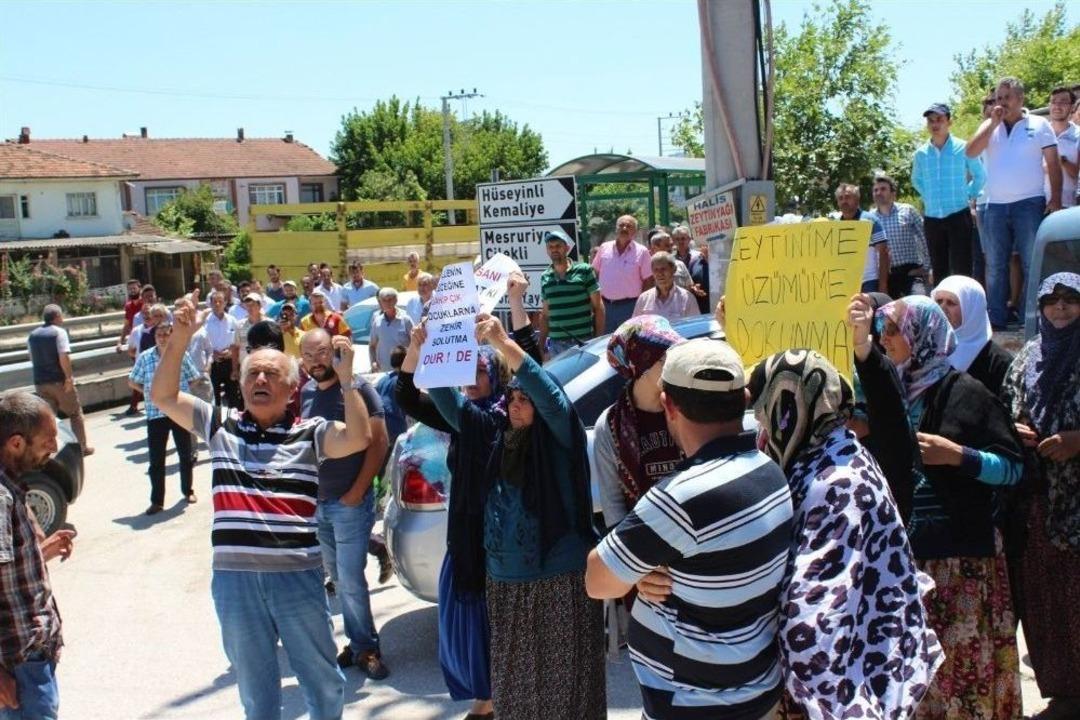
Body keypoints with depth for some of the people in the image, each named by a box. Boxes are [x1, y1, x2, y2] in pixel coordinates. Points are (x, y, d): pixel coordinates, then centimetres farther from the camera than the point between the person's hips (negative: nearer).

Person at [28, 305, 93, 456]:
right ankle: (83, 447, 14)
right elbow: (64, 357, -21)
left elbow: (33, 359, 19)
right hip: (59, 381, -5)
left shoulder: (33, 335, 11)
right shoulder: (59, 332, -11)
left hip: (40, 382, 6)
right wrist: (69, 376, -18)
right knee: (75, 414, 9)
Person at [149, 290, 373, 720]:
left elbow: (359, 438, -16)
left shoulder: (310, 433, -1)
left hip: (298, 575, -2)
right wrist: (180, 338, -9)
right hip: (234, 578, 2)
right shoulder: (220, 426, 6)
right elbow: (163, 396, 3)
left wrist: (347, 379, -23)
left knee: (322, 679, 14)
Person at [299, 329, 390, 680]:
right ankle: (359, 643, 22)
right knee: (338, 579, 11)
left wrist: (357, 492, -13)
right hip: (316, 502, 5)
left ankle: (365, 647, 10)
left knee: (351, 581, -4)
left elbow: (378, 441, -10)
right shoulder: (306, 392, 7)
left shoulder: (358, 388, -9)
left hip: (349, 503, -5)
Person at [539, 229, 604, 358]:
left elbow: (598, 308, 1)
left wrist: (599, 339, -5)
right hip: (556, 344, 3)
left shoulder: (584, 271, -1)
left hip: (584, 342, -3)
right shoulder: (545, 278, 9)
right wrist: (541, 345, 9)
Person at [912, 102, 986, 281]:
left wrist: (968, 196, 2)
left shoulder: (963, 148, -2)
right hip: (932, 218, 4)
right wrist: (929, 198, 11)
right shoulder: (921, 153, 6)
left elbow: (980, 176, 9)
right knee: (939, 271, 8)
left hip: (959, 216, -3)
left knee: (961, 270, -7)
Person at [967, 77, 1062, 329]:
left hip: (1030, 204, -3)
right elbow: (971, 152, -5)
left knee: (1032, 265, -3)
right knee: (995, 266, 6)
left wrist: (1056, 198, -7)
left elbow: (1053, 164, 2)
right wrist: (993, 123, -8)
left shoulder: (1039, 125, 4)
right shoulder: (989, 126, 11)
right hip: (995, 206, 3)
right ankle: (996, 320, 12)